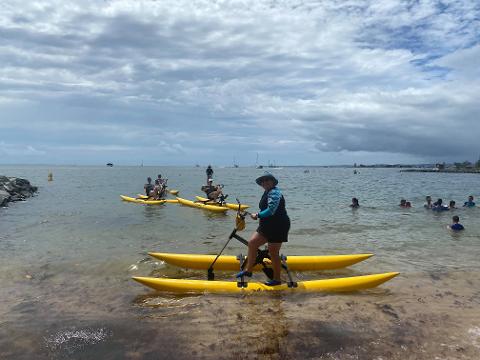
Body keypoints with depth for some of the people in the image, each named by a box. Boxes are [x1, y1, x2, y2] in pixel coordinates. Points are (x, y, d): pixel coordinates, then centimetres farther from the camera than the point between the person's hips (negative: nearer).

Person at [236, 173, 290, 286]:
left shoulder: (274, 193, -16)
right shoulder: (267, 193, 15)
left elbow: (271, 210, -25)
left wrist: (257, 215, -15)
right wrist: (259, 214, 3)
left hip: (278, 226, -10)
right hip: (267, 226, 10)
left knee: (273, 252, -2)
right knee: (252, 243, 2)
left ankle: (277, 279, 12)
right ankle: (248, 270, 11)